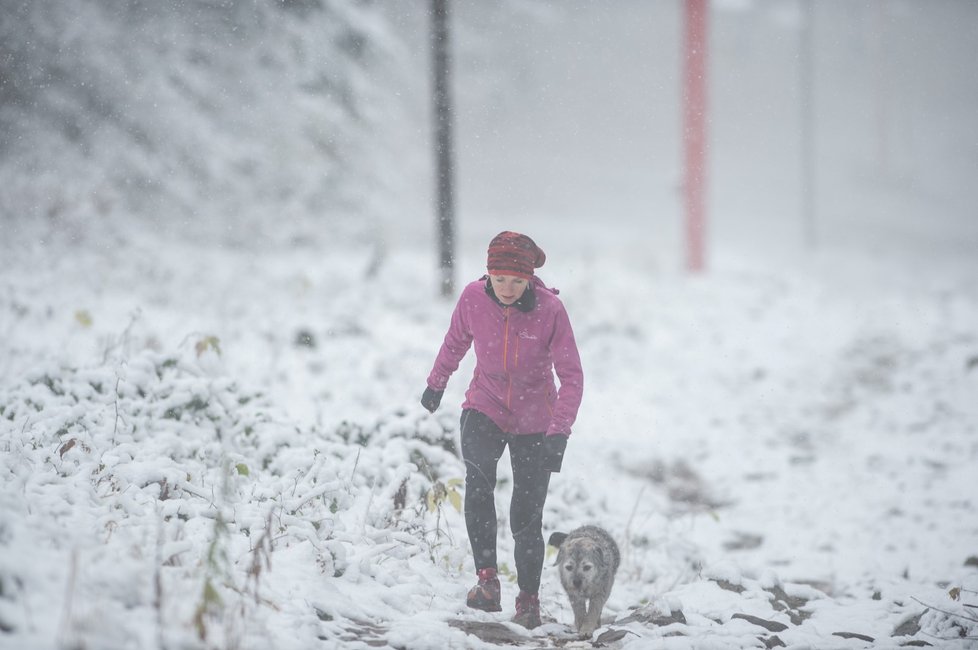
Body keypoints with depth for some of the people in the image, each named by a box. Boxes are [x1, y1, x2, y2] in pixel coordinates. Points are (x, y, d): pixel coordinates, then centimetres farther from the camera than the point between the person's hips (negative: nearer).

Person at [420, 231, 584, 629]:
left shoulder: (550, 309, -19)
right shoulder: (473, 298, -12)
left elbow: (571, 376, -16)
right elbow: (456, 341, 9)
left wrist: (559, 432, -27)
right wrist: (437, 384, 23)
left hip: (534, 421, -1)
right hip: (485, 406, 1)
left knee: (526, 518, -1)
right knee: (478, 478, -30)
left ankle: (529, 600, 20)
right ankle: (486, 578, -29)